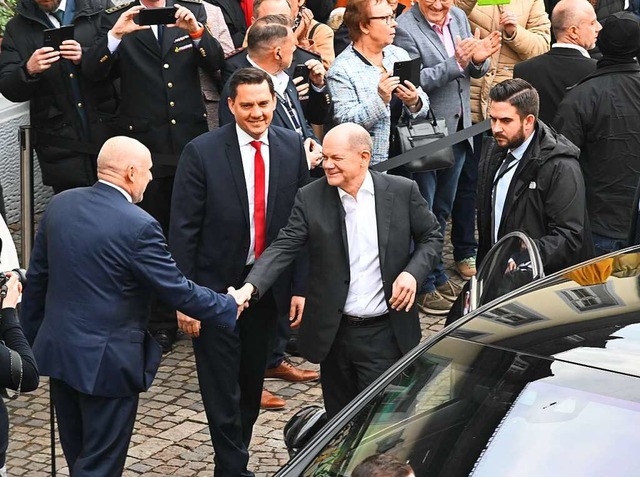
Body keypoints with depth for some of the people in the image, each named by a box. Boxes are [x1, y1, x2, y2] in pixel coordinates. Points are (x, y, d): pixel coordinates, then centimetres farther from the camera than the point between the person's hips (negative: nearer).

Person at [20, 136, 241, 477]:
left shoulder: (59, 205, 0)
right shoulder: (139, 226, -20)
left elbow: (36, 278, 8)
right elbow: (179, 291, -15)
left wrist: (31, 337, 19)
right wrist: (230, 307, 0)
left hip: (57, 349, 7)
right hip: (106, 362, -7)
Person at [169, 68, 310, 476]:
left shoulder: (292, 146, -1)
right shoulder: (202, 153, -13)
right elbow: (183, 230, -10)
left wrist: (300, 285, 1)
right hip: (216, 288, -4)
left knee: (252, 385, 17)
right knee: (223, 391, 1)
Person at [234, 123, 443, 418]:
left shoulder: (403, 192, -4)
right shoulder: (310, 198, -3)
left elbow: (432, 236, 7)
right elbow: (283, 248, -8)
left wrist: (413, 273, -12)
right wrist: (251, 287, -24)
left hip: (385, 334, -2)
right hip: (334, 332, 2)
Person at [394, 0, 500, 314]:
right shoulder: (405, 28, -17)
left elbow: (472, 72, 11)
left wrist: (478, 60, -12)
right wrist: (456, 63, -33)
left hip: (457, 132, 7)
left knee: (441, 210, 20)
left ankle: (436, 276, 35)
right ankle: (422, 286, 14)